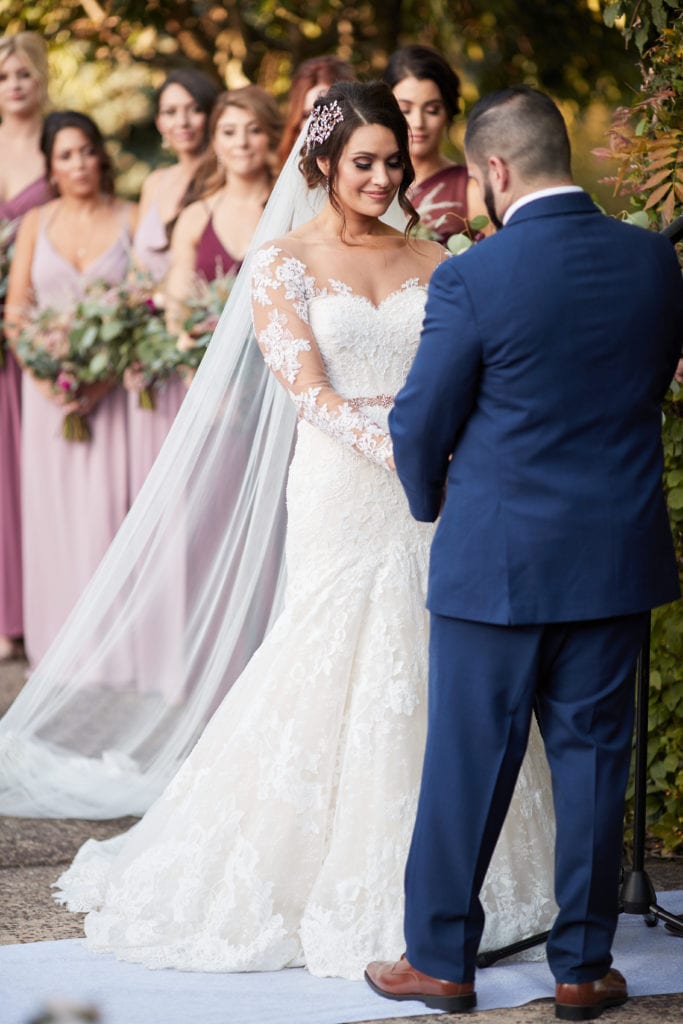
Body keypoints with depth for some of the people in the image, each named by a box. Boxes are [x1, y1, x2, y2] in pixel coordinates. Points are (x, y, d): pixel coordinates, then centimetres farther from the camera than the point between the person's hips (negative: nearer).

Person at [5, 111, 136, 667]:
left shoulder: (131, 220, 2)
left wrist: (108, 375, -14)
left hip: (113, 387, -2)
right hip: (51, 390, 2)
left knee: (107, 507, -5)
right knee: (53, 510, 3)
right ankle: (59, 642, 10)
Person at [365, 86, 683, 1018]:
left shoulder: (471, 281, -16)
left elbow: (420, 425, -8)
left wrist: (431, 502, 13)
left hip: (496, 559, -3)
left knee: (468, 763, 7)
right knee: (592, 758, 11)